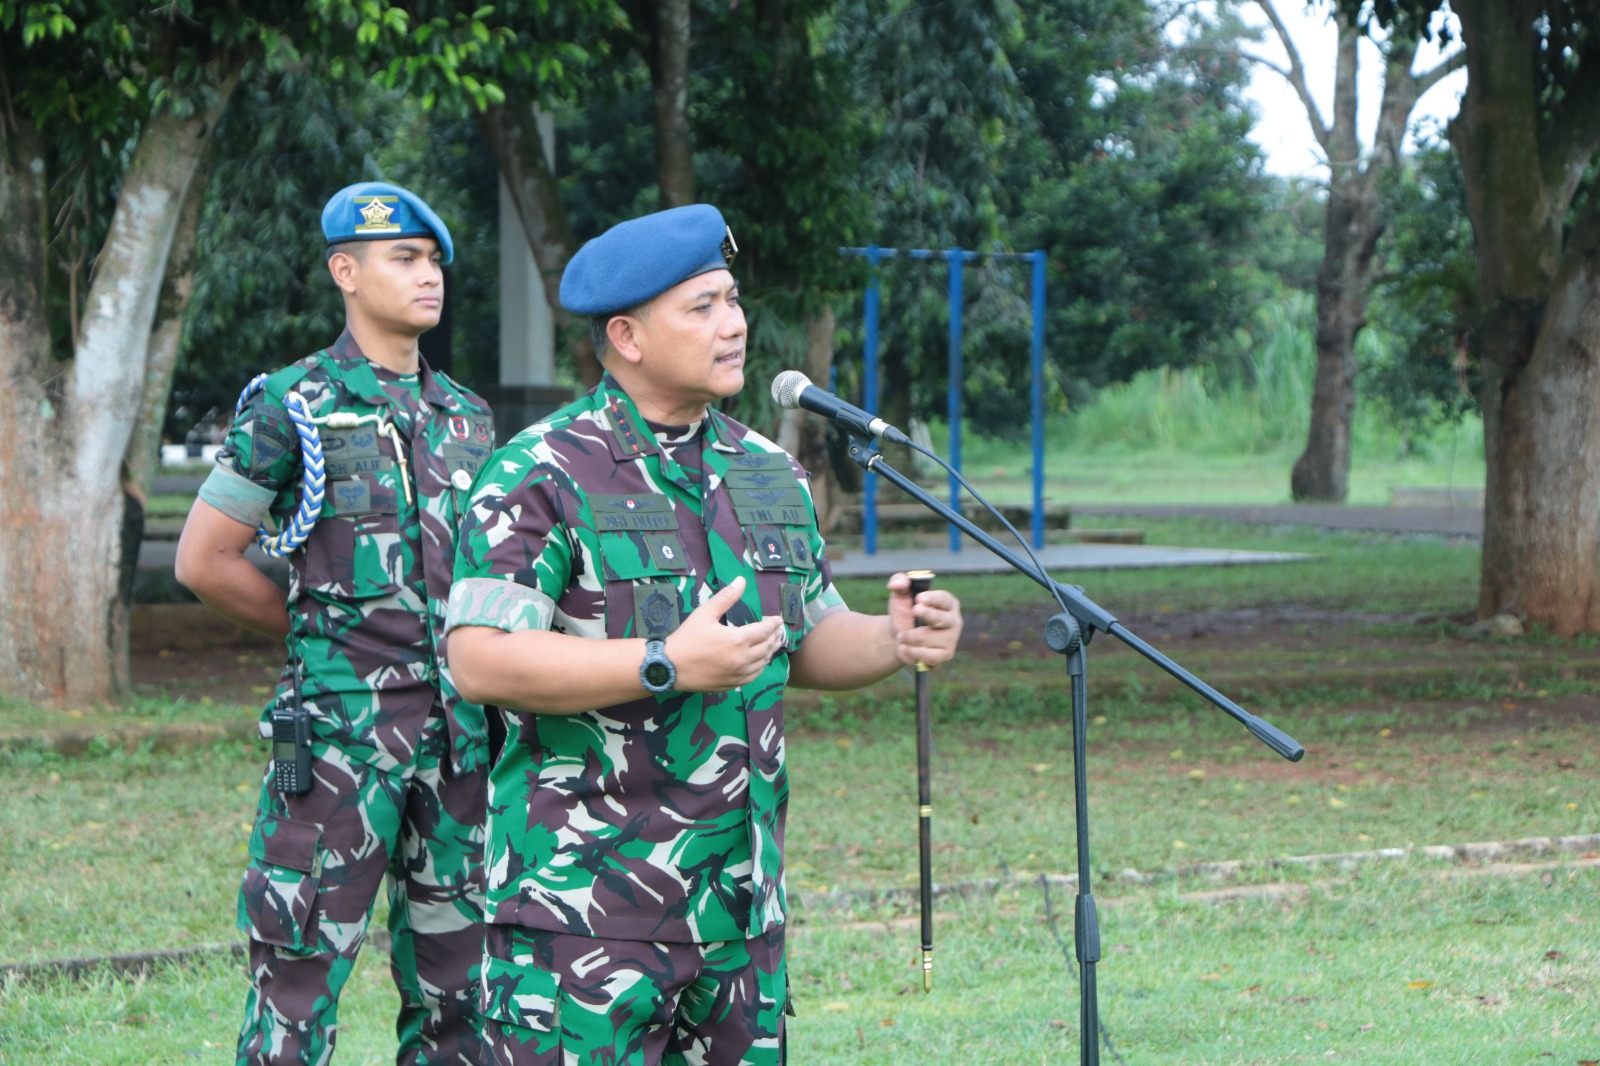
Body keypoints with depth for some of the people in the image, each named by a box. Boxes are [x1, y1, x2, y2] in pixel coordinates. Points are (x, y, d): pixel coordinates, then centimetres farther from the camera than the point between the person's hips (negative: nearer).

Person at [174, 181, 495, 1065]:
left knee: (457, 991, 8)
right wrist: (322, 629, 4)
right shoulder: (293, 405, -3)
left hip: (458, 728, 6)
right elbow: (203, 560, -2)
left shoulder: (465, 418, 13)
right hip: (342, 724, -6)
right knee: (299, 983, -5)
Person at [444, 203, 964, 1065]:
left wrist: (896, 640, -1)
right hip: (582, 899, -7)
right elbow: (480, 661, -17)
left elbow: (808, 644, 22)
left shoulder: (769, 474, 15)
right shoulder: (541, 477, -8)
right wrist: (671, 665, -23)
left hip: (740, 899, 7)